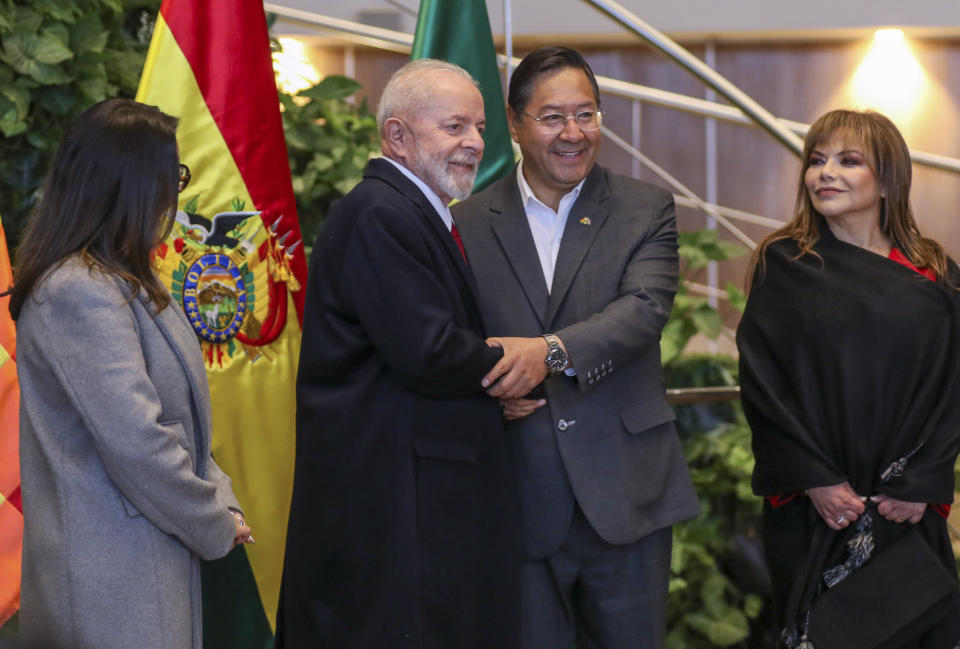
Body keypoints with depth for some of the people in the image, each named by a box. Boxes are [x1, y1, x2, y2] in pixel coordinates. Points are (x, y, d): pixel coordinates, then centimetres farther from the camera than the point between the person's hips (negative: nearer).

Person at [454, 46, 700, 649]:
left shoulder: (646, 210, 3)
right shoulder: (469, 224, 6)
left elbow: (645, 307, -14)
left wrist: (552, 351, -29)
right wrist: (487, 388, -13)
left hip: (624, 492, 0)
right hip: (519, 500, 0)